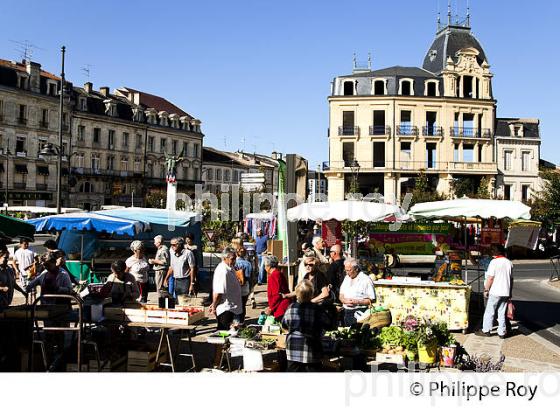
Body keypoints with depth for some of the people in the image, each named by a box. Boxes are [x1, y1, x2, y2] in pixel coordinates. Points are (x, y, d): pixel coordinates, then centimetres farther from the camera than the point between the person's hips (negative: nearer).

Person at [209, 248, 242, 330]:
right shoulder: (223, 271, -23)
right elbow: (218, 292, -24)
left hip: (230, 308, 10)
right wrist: (214, 306, -12)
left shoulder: (229, 268, 10)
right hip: (225, 309, -10)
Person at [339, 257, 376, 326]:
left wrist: (357, 302, -19)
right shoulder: (346, 278, 15)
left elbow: (371, 300, -11)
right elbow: (341, 295, 17)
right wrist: (345, 300, -4)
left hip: (360, 313, -6)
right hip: (347, 312, 6)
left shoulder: (366, 280, -7)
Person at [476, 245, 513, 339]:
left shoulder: (494, 262, -12)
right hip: (506, 292, 6)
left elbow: (490, 278, -15)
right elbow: (511, 279, 13)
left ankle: (486, 330, 9)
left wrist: (486, 290, -6)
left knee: (489, 312, 4)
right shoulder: (509, 263, 8)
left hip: (495, 292, -6)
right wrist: (510, 292, 21)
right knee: (502, 313, 11)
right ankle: (502, 332, 13)